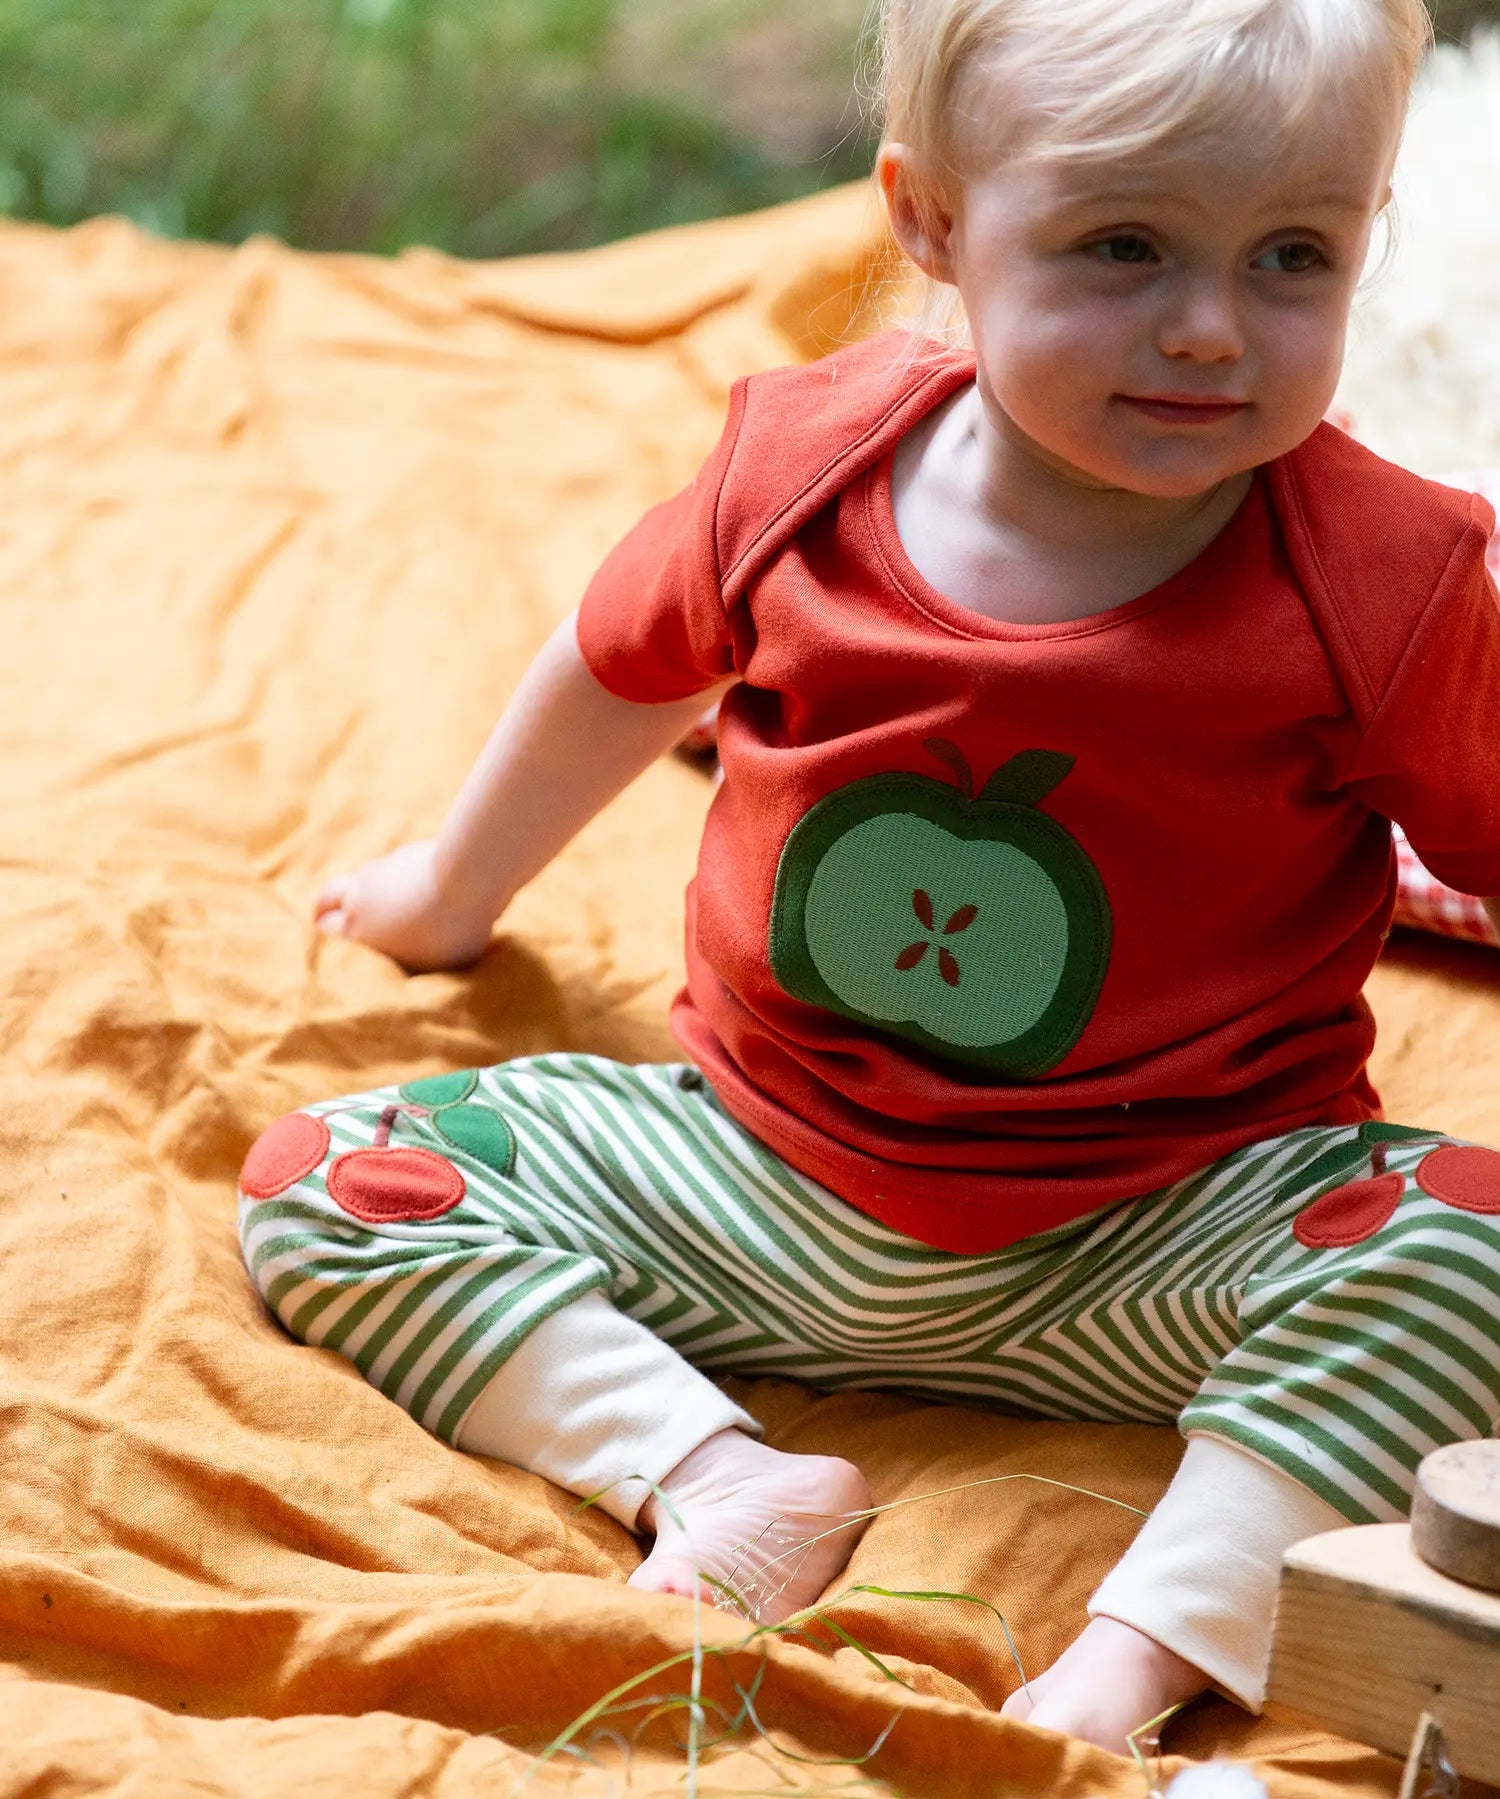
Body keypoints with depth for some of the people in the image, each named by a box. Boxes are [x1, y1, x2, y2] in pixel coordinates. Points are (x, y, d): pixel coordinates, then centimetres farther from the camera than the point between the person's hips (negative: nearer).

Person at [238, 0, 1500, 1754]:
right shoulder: (806, 462, -8)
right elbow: (623, 670, 13)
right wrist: (454, 888, 30)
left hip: (1142, 1255, -3)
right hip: (749, 1176, 3)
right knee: (315, 1184, -9)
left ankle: (1151, 1638, -32)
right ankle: (717, 1477, -22)